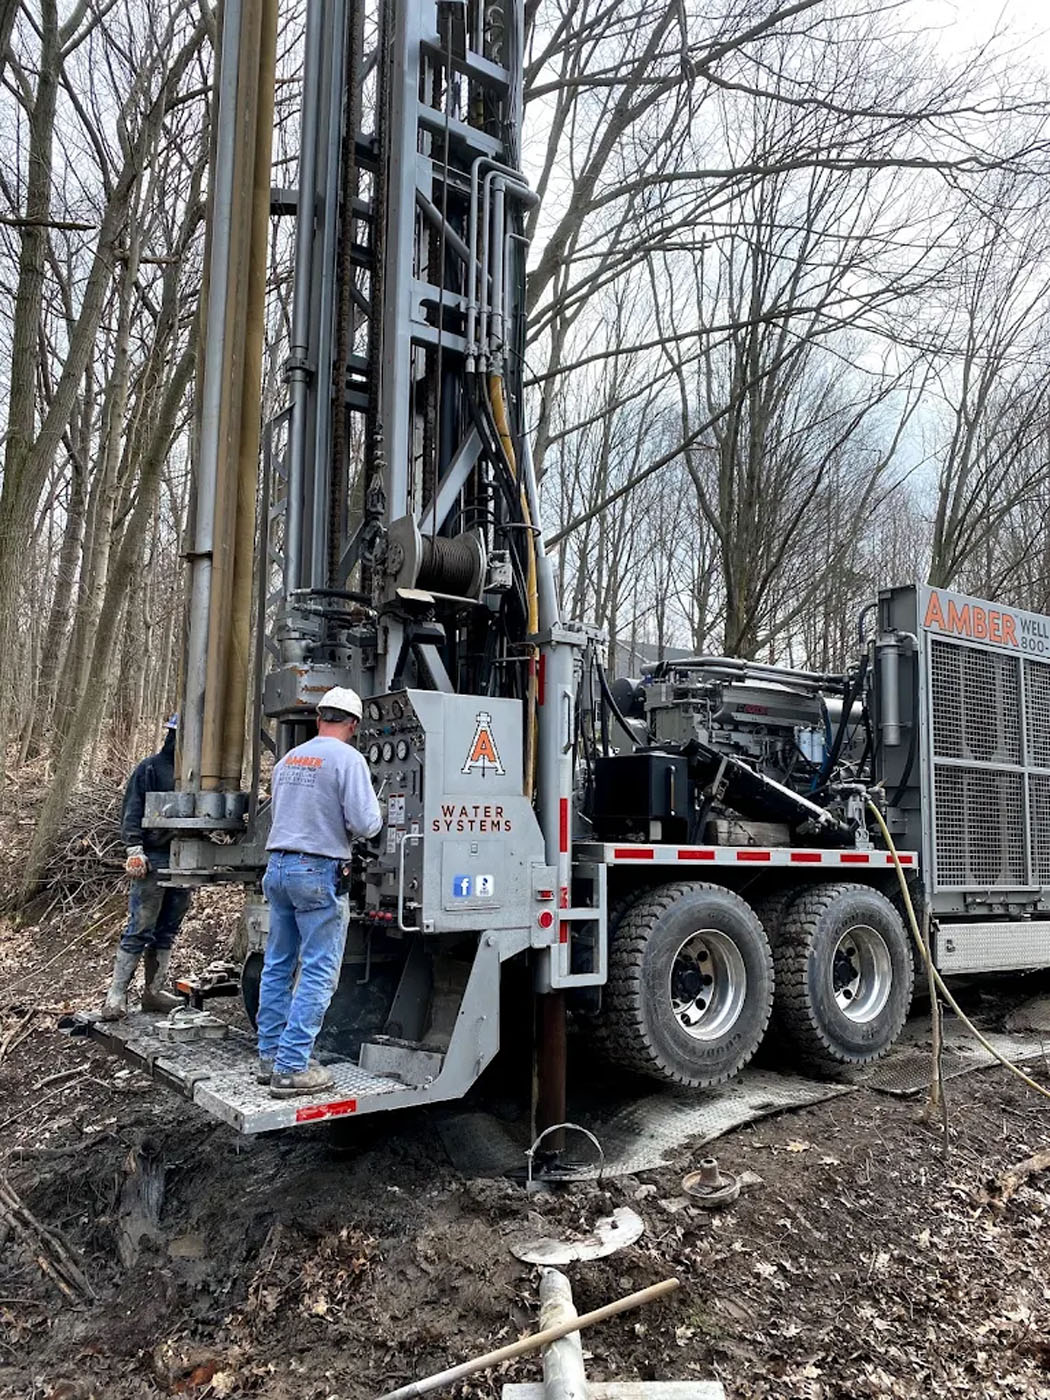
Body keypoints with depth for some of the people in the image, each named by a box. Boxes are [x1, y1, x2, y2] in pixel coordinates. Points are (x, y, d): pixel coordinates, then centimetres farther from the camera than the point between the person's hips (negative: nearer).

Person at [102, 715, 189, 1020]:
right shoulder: (151, 768, -4)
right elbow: (132, 812, -7)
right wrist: (135, 849, -17)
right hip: (153, 860, -6)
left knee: (166, 932, 11)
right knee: (139, 930, -5)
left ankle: (153, 991, 19)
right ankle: (116, 996, 1)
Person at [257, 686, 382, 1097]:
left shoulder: (288, 759, 11)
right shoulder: (347, 759, -10)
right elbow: (365, 825, -15)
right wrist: (372, 812, 7)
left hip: (277, 867, 7)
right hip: (318, 872, -7)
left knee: (277, 965, 15)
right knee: (318, 974, -1)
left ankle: (270, 1057, 21)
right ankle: (291, 1068, -2)